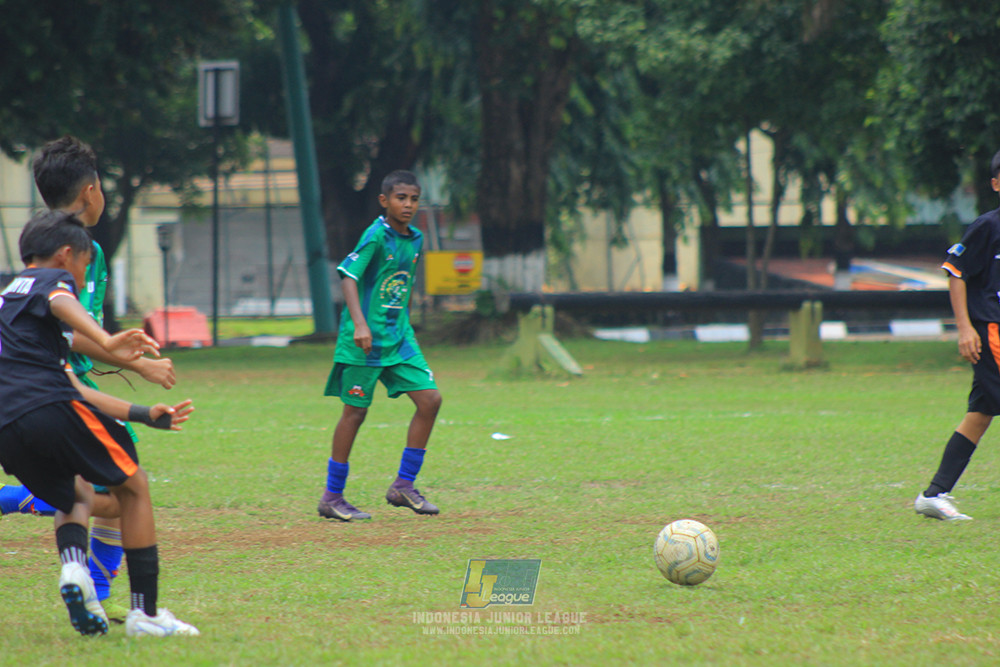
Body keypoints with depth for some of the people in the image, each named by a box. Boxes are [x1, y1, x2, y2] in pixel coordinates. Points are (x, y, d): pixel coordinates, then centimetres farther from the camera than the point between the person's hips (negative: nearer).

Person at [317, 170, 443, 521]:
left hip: (398, 337, 7)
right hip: (365, 340, -7)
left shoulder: (415, 239, 9)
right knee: (355, 411, -1)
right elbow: (348, 276, -18)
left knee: (430, 399, -2)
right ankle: (332, 497, 9)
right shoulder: (376, 235, -14)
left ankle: (403, 486, 7)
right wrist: (360, 324, -28)